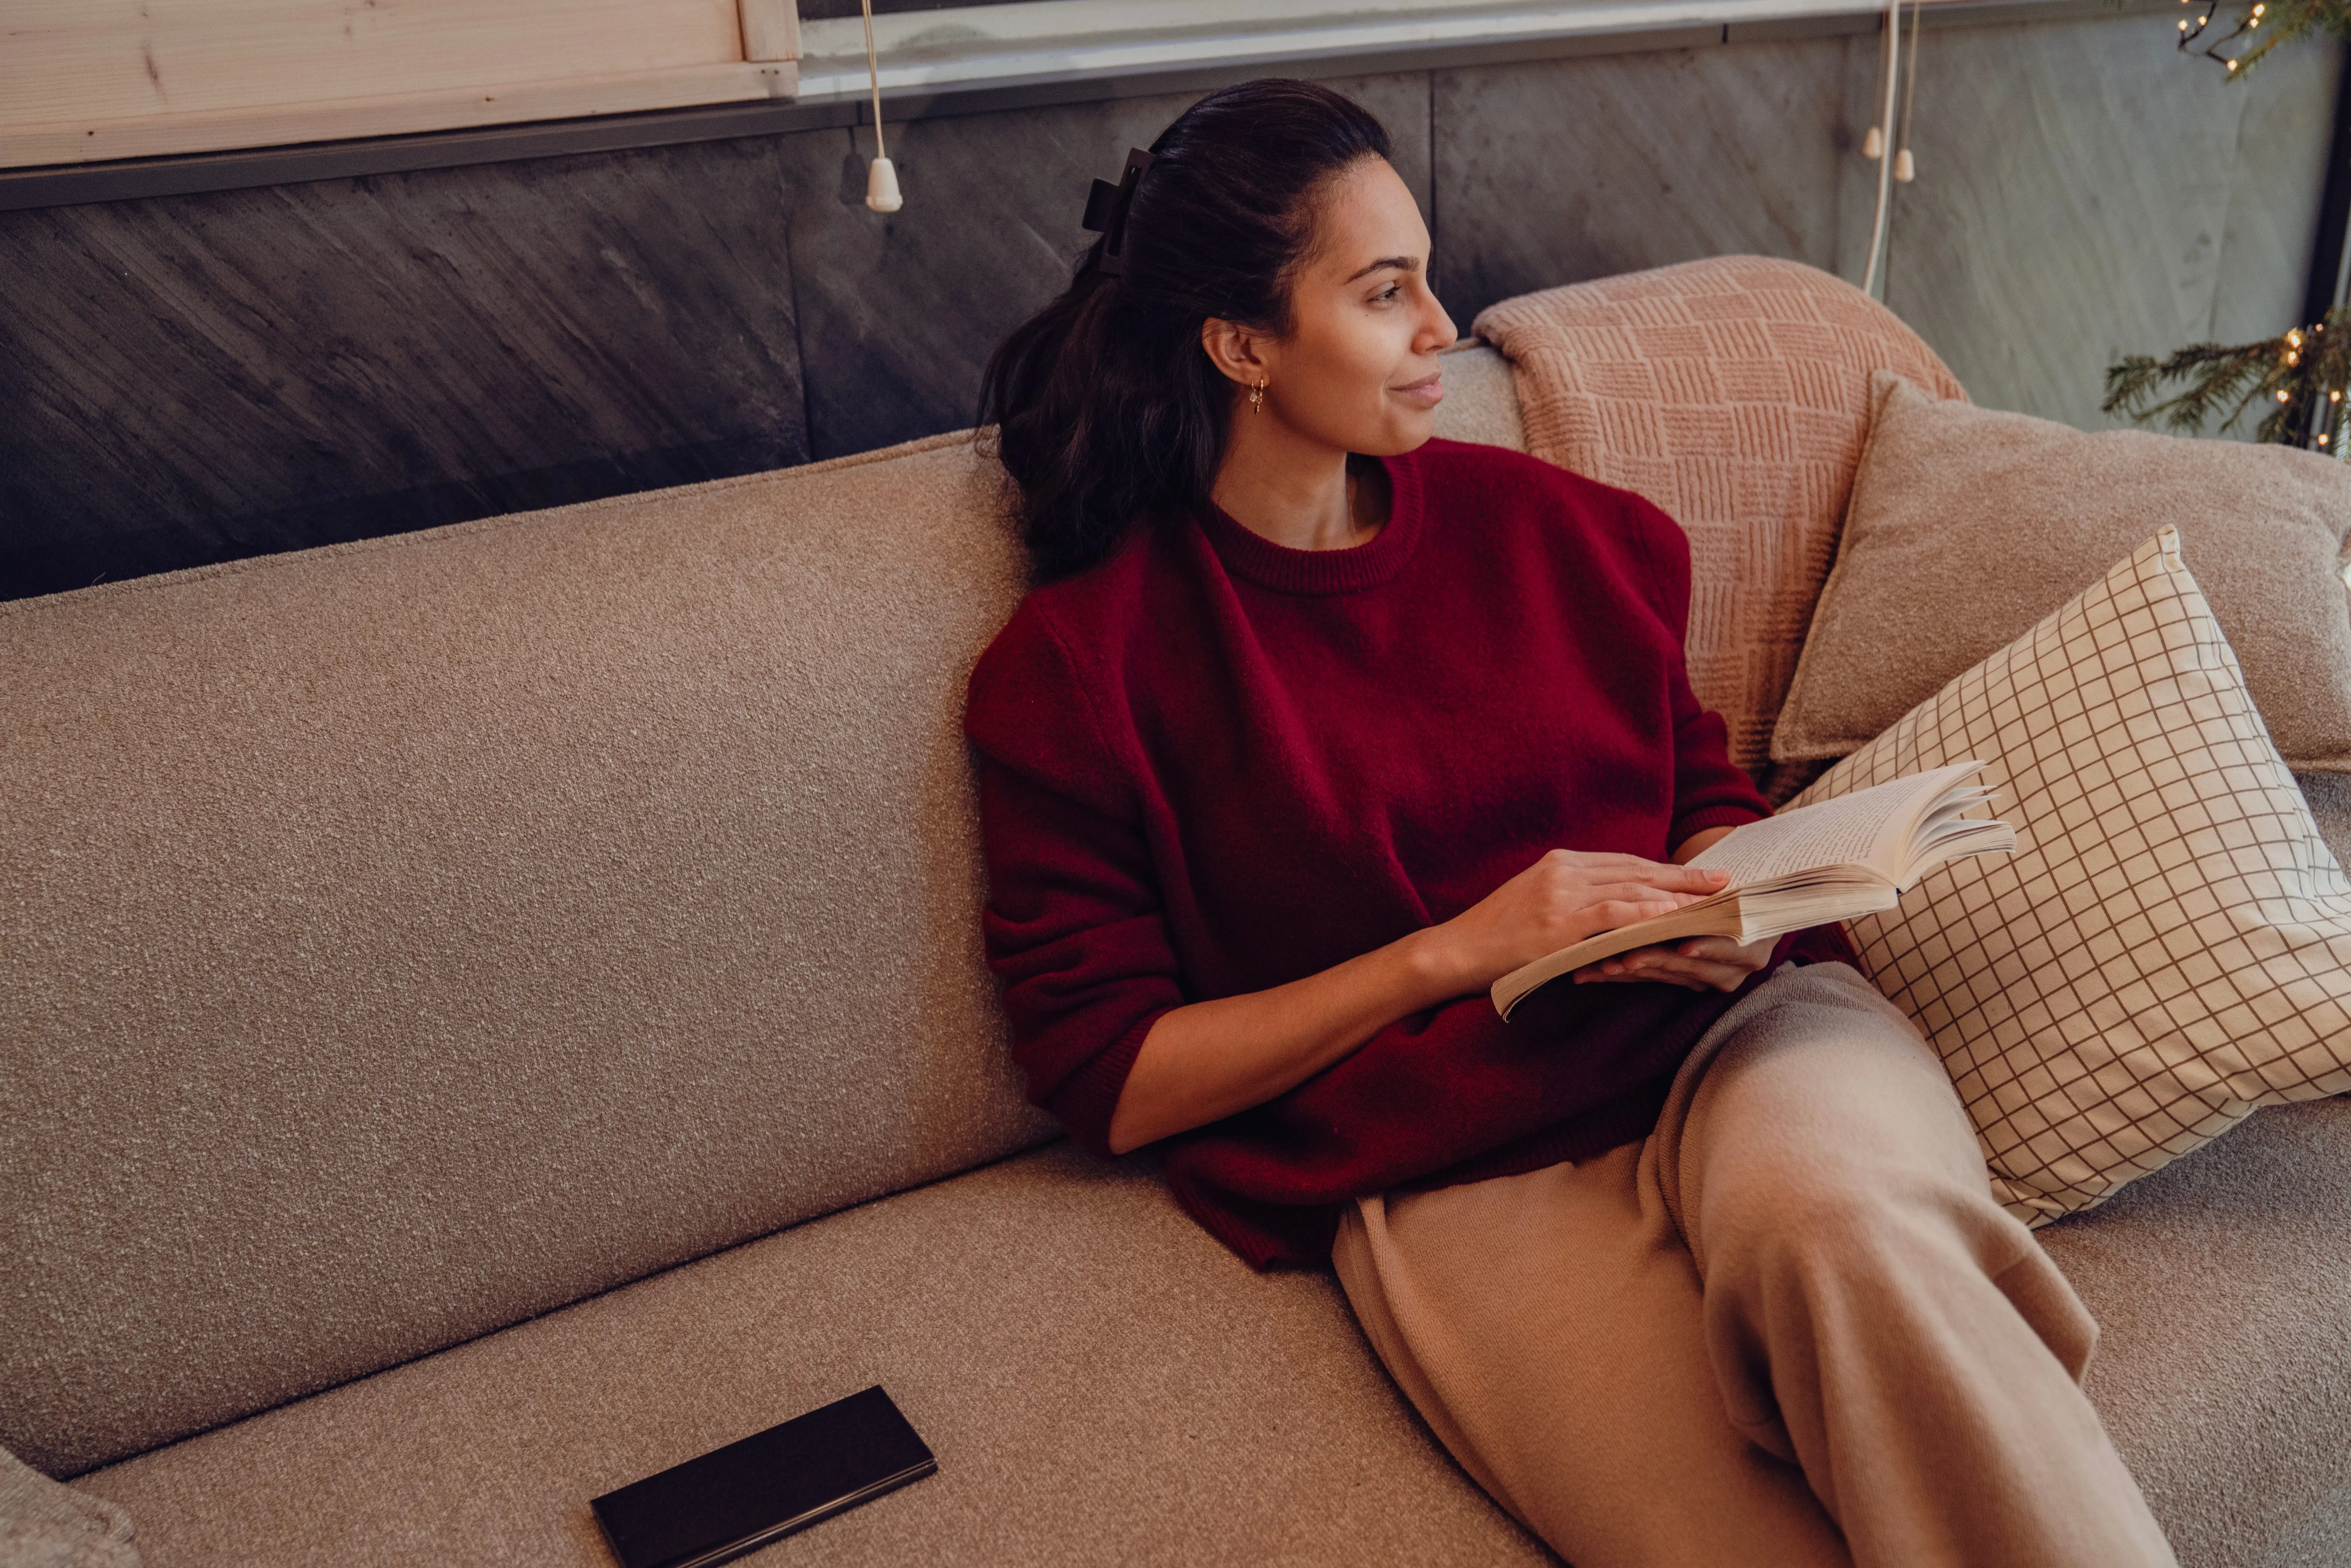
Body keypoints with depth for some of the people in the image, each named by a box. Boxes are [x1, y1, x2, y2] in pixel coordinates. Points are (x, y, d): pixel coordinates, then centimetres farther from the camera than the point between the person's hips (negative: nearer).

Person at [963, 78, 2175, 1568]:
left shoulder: (1546, 522, 11)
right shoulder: (1076, 668, -2)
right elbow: (1112, 1079, -4)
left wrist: (1734, 914, -1)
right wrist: (1455, 951, -10)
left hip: (1736, 1032, 4)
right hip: (1459, 1172, -3)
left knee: (1832, 1223, -34)